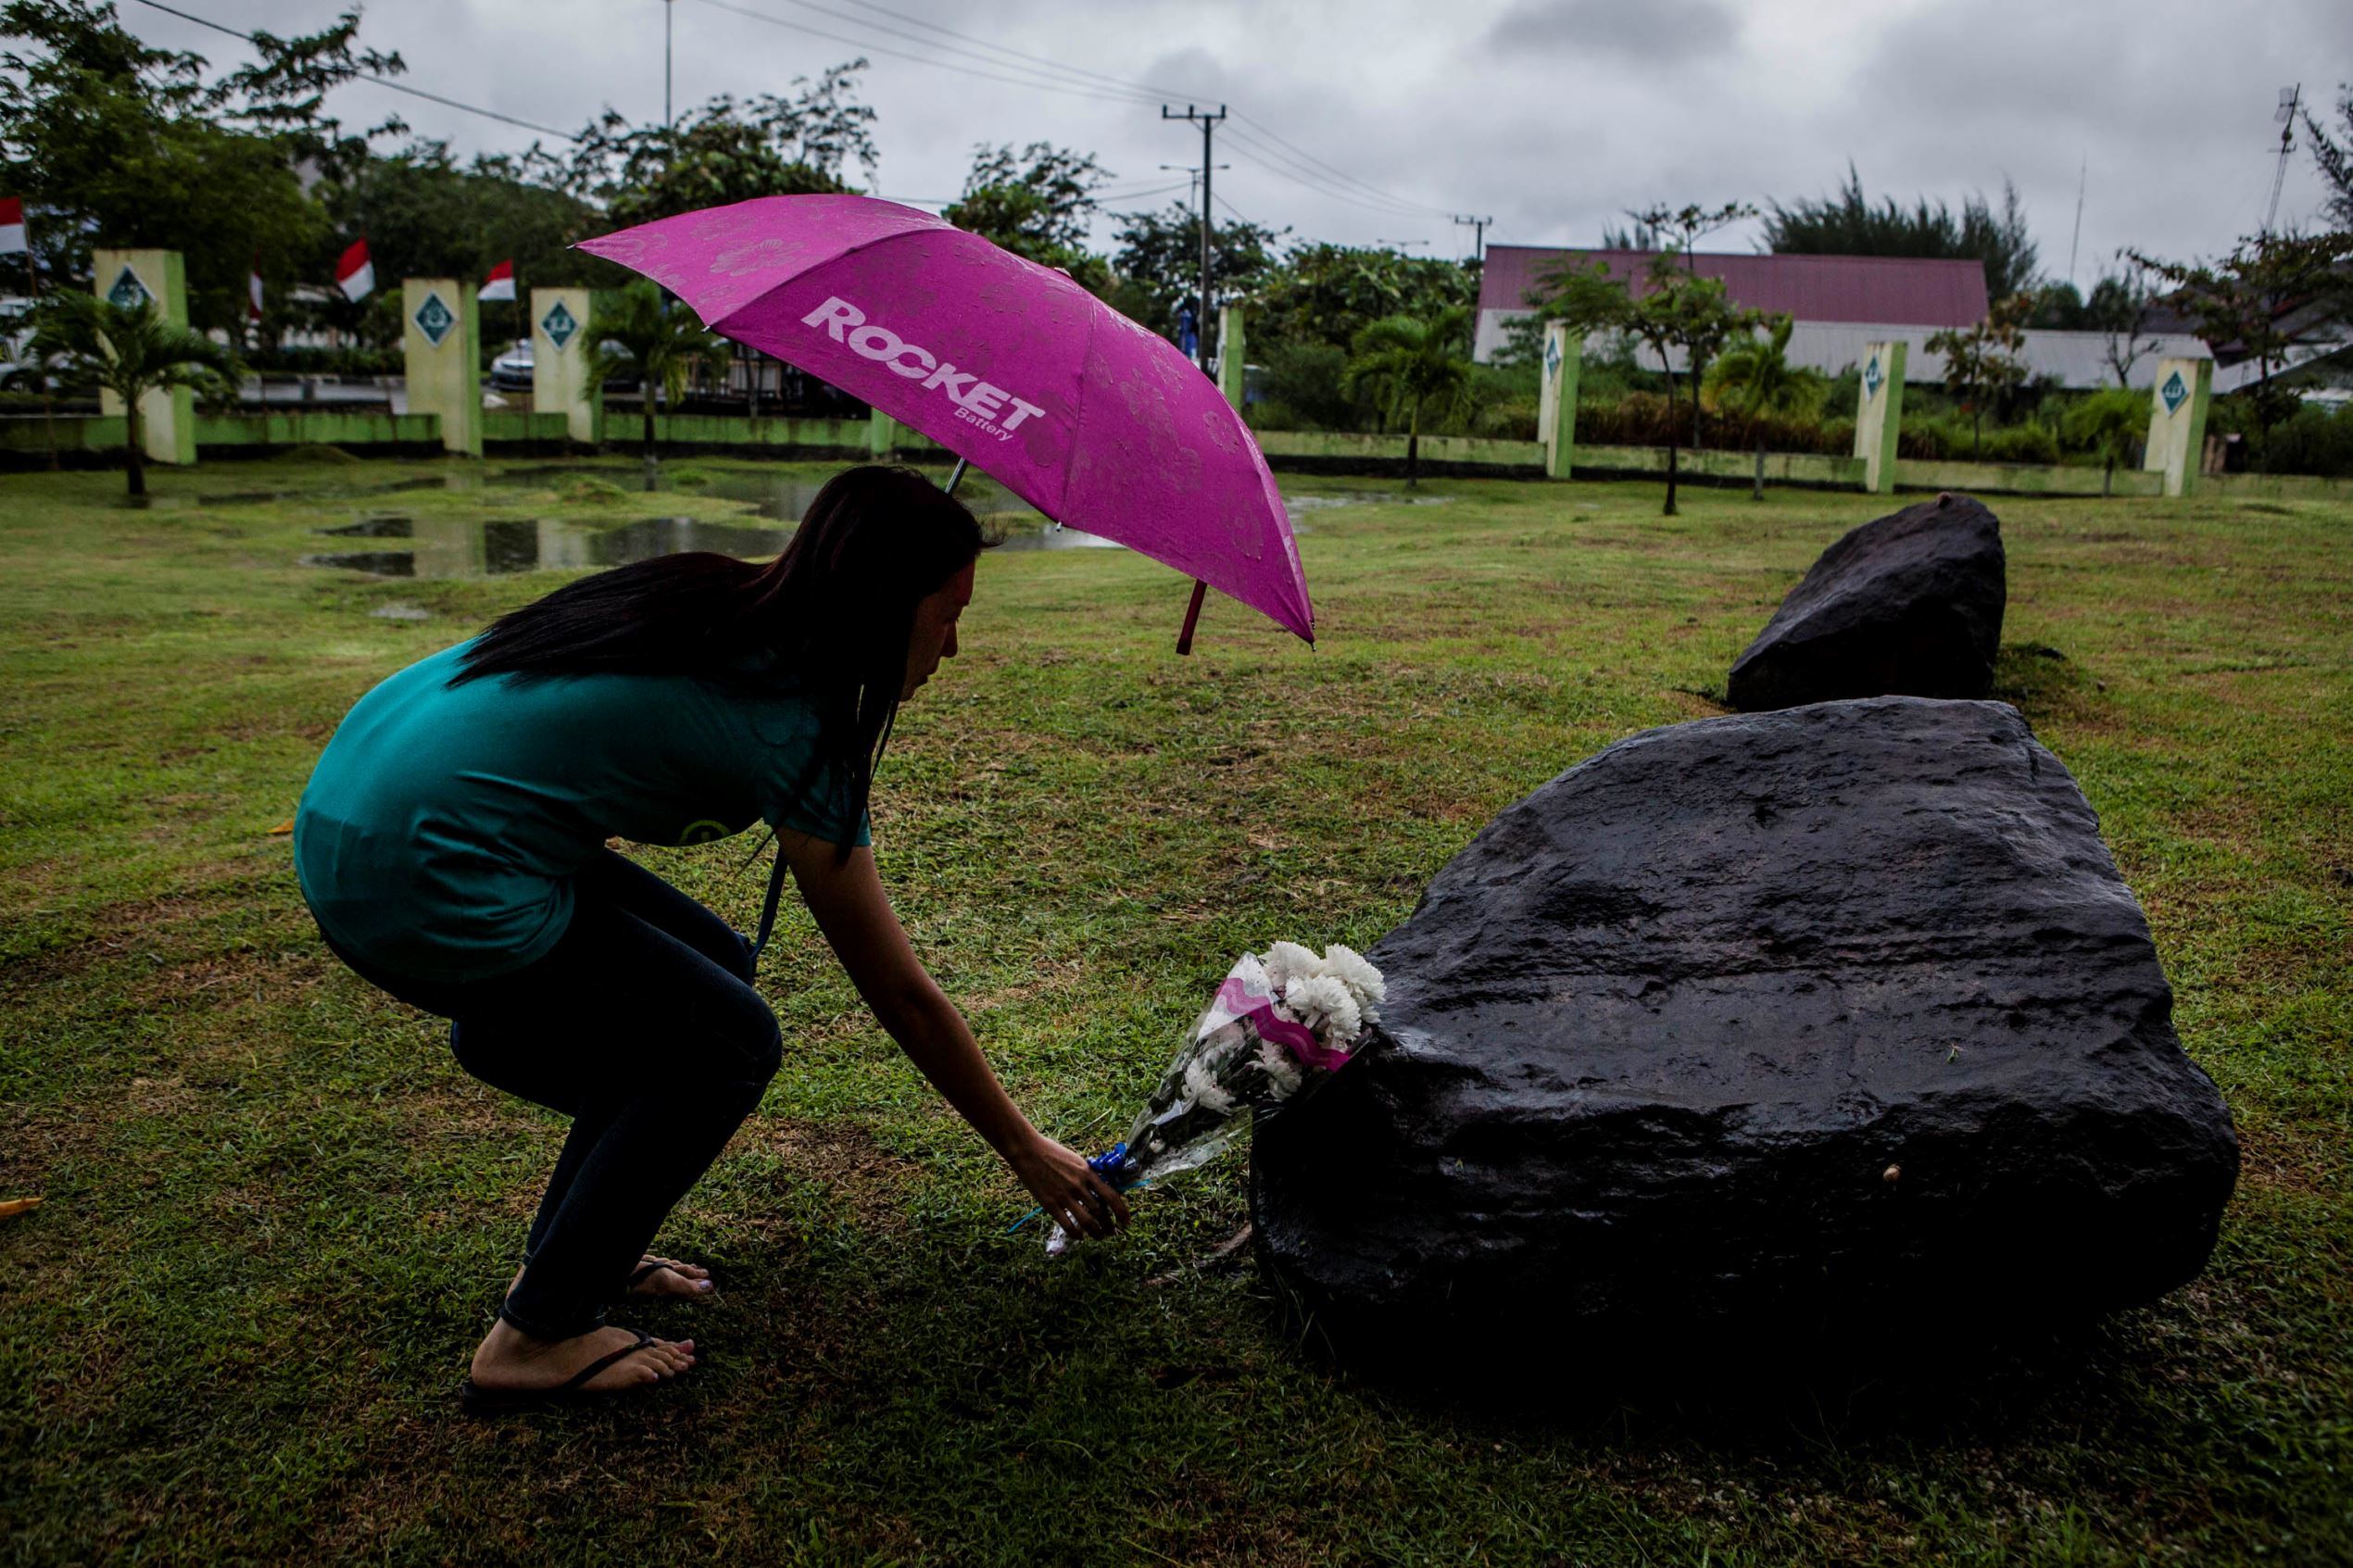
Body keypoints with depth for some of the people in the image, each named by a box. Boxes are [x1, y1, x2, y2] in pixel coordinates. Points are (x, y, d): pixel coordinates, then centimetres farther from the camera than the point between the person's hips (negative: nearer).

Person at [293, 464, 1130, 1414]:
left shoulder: (717, 607, 8)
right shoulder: (786, 729, -14)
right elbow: (903, 996, -7)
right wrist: (1026, 1151, 5)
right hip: (420, 885, -9)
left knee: (711, 972, 15)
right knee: (729, 1043, 1)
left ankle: (572, 1252, 27)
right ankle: (537, 1337, 7)